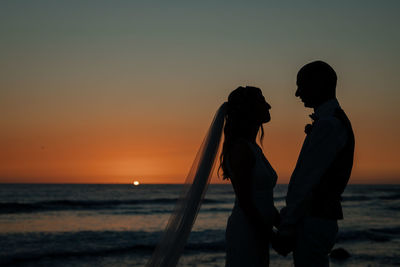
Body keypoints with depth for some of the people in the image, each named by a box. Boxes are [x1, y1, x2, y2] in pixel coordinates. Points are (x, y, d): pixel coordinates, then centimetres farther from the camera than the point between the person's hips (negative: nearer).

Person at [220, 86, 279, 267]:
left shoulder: (254, 149, 16)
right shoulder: (240, 148, -13)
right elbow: (244, 201, -18)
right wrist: (270, 236, -15)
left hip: (257, 233, 10)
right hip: (245, 233, -10)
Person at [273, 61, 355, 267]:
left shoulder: (328, 125, -16)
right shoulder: (334, 122, 18)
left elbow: (307, 181, -20)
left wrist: (286, 228, -18)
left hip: (313, 224, -10)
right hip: (319, 219, 10)